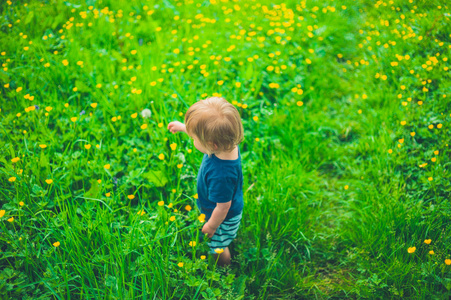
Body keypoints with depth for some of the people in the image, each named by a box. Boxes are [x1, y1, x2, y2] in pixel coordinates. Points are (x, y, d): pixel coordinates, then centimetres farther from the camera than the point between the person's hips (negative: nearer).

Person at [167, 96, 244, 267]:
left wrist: (211, 226, -14)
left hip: (224, 218, -7)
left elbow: (223, 206, -33)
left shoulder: (221, 175, -48)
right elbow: (206, 133, 0)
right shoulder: (227, 143, -25)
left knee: (218, 247, 24)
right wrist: (183, 127, 12)